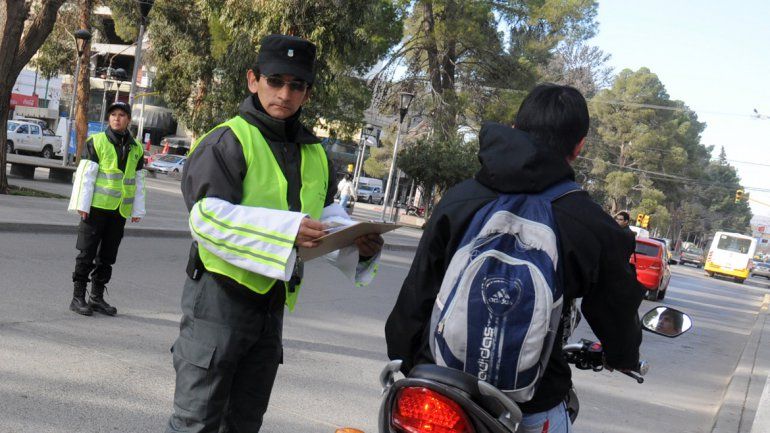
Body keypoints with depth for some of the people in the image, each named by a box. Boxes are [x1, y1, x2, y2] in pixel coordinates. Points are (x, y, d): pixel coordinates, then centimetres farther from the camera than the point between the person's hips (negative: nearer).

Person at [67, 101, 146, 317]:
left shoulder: (136, 149, 11)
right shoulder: (96, 142, -2)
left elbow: (139, 181, 15)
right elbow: (85, 175, -6)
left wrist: (137, 210, 11)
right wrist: (82, 205, -11)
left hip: (120, 211, 5)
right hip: (96, 208, -4)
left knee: (107, 257, 11)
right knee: (87, 254, -1)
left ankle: (97, 297, 21)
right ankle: (78, 297, 7)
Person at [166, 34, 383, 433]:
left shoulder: (315, 155, 12)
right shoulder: (228, 141, -11)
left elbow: (330, 217, 14)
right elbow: (207, 217, -22)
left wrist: (359, 245, -9)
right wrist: (287, 230, -32)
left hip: (272, 304, 7)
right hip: (220, 295, -7)